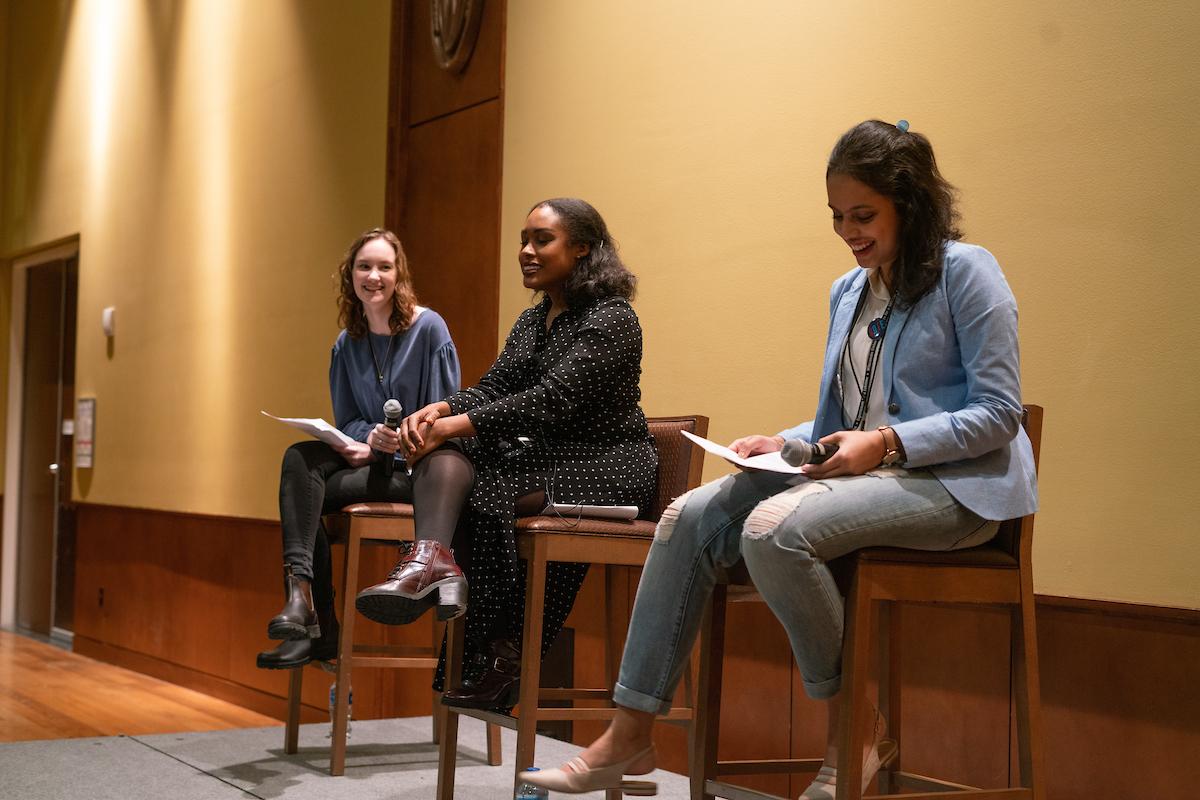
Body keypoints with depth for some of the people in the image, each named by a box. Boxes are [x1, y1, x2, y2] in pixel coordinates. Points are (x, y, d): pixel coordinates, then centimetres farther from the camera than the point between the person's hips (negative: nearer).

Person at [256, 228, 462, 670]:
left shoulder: (429, 329, -4)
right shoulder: (346, 345, 13)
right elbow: (347, 421, 13)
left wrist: (393, 444, -22)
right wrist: (369, 440, -12)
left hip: (420, 467, -5)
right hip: (372, 461, 6)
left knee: (309, 489, -25)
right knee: (299, 457, -24)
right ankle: (301, 594, -35)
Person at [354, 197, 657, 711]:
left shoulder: (610, 319, -11)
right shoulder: (533, 320, 17)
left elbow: (553, 399, -23)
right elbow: (493, 387, 6)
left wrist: (456, 426, -28)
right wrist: (437, 411, -17)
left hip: (605, 466, -8)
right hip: (545, 456, 8)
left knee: (490, 494, -30)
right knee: (448, 456, -18)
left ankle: (495, 661, -21)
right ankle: (430, 560, -43)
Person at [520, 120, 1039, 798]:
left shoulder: (966, 271, -5)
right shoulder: (848, 293, 18)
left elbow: (998, 412, -11)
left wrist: (885, 443, -21)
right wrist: (782, 443, 0)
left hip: (954, 483, -8)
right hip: (865, 469, 8)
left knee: (774, 529, -32)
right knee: (690, 518, -11)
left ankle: (858, 726, -13)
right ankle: (630, 737, -10)